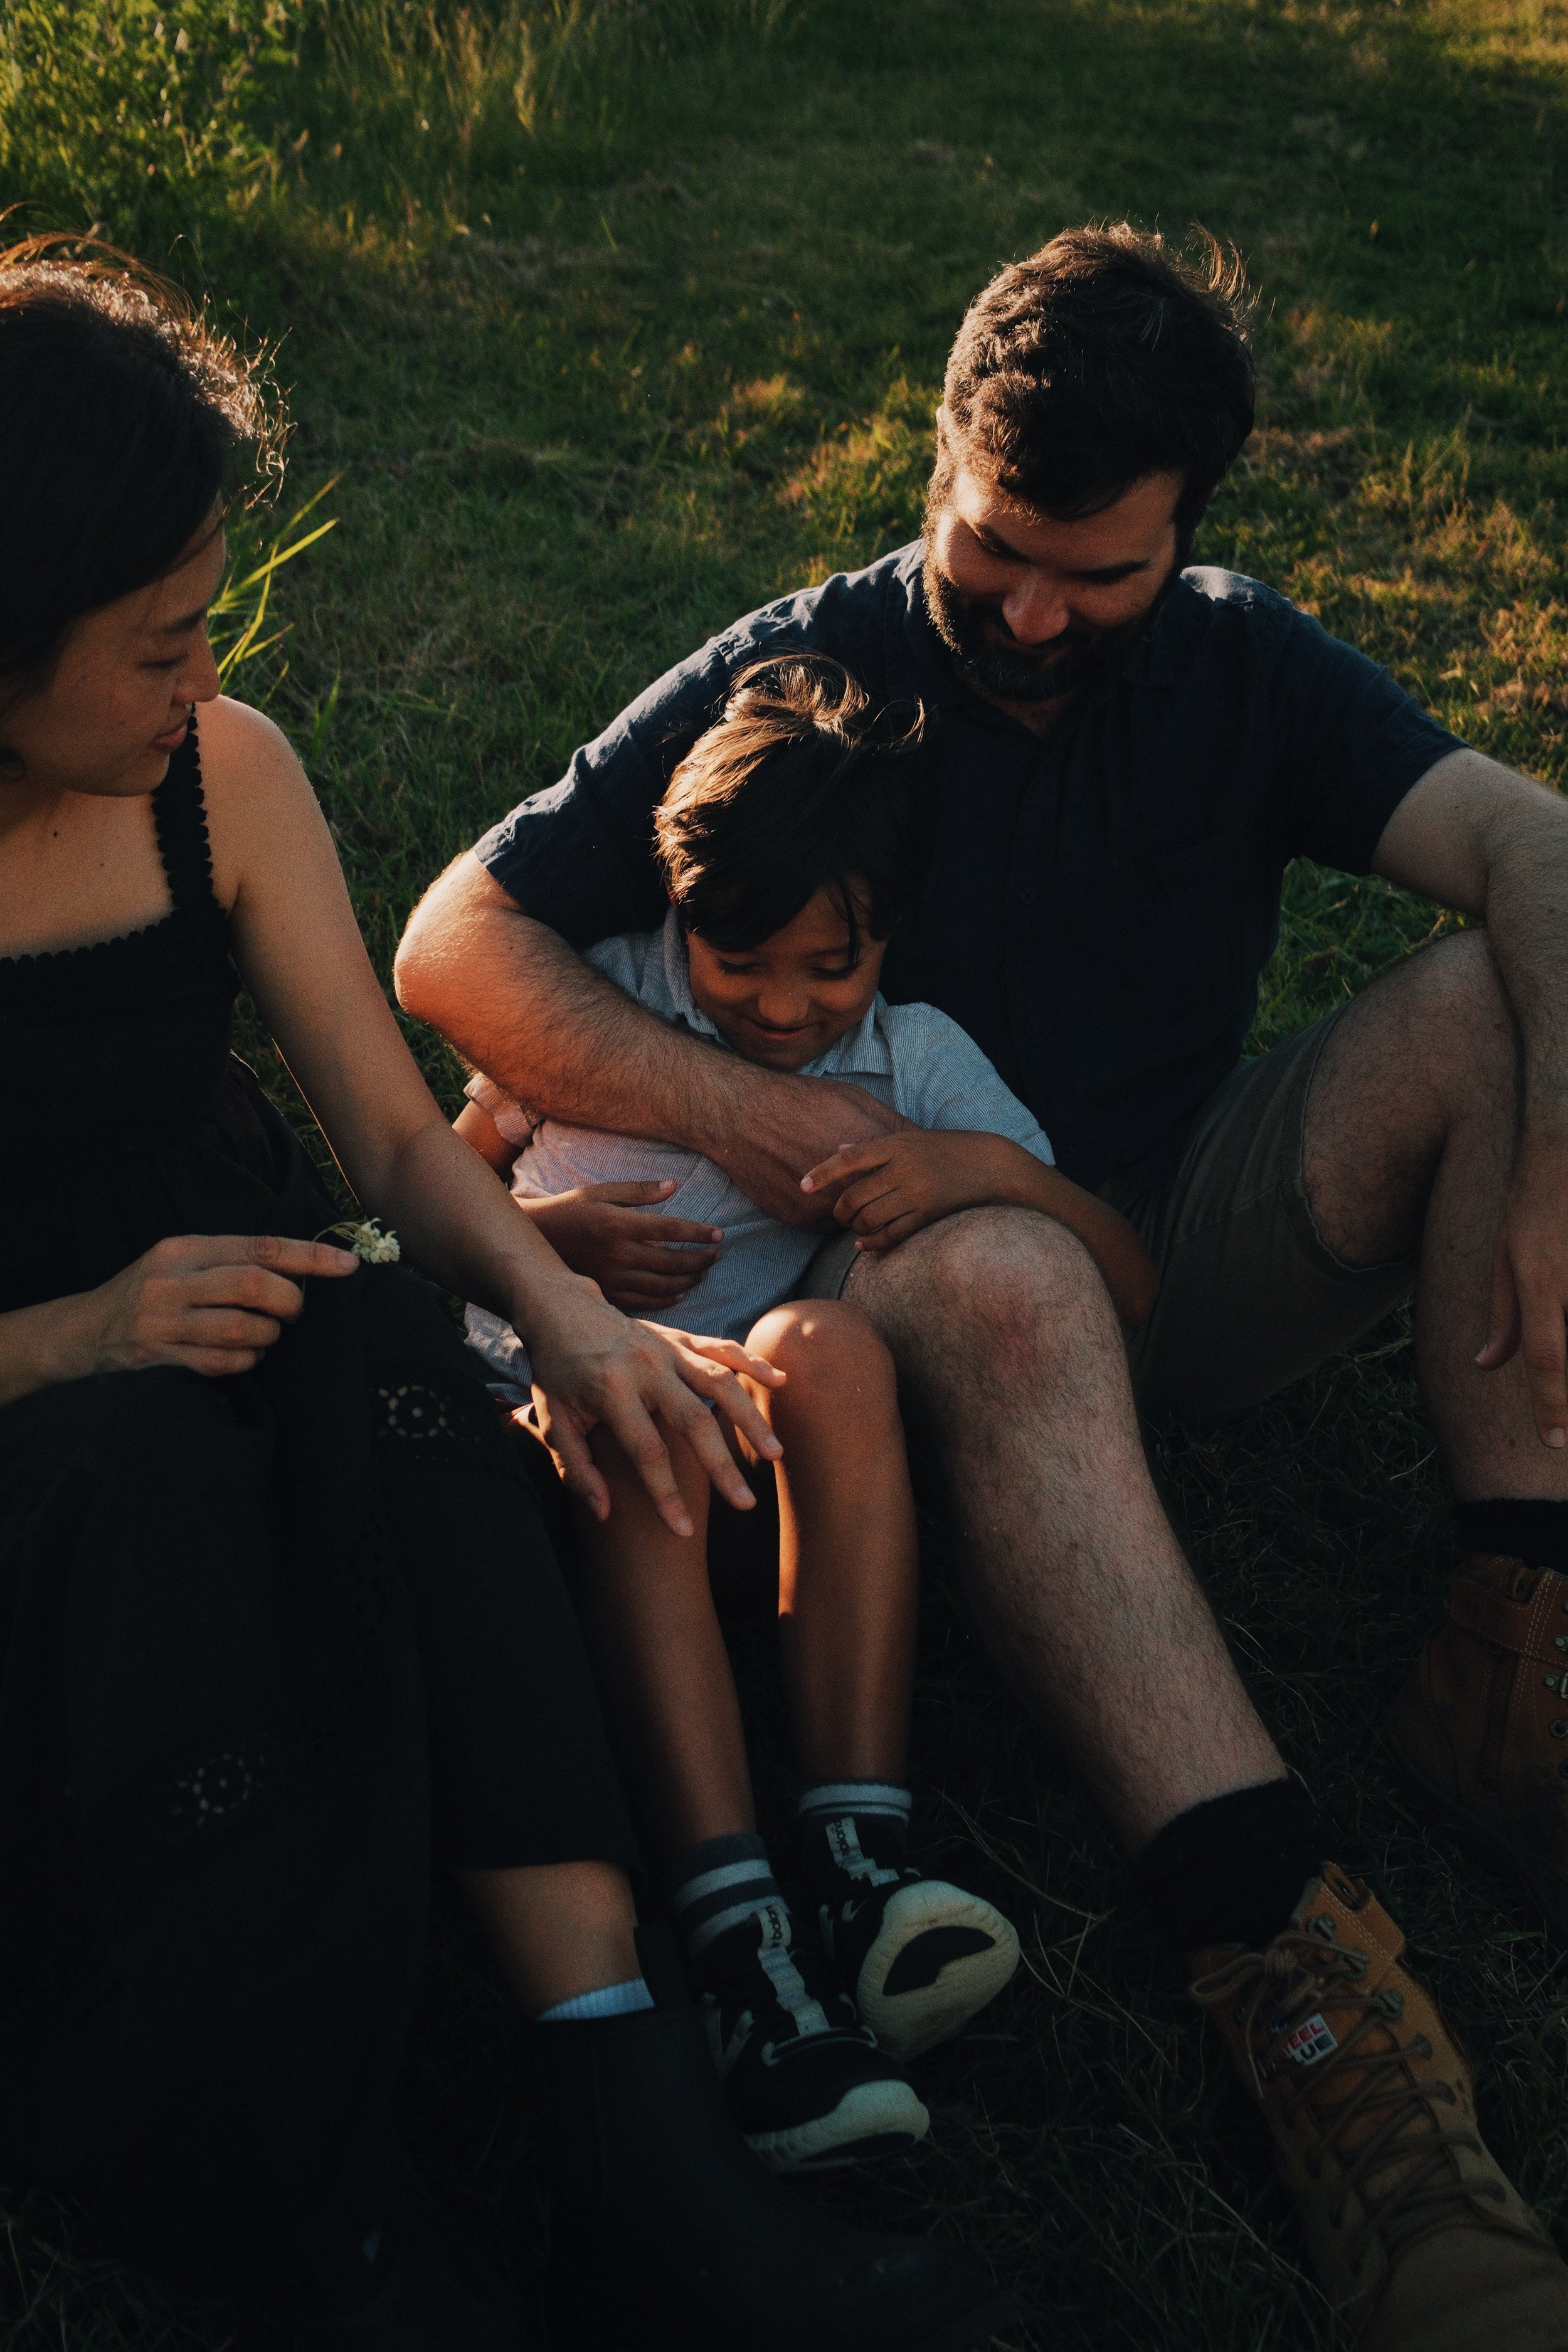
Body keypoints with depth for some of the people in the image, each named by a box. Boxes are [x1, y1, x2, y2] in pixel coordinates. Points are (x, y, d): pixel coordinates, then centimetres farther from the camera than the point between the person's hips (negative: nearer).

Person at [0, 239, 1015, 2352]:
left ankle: (640, 2136, -37)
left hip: (235, 1315, 4)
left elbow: (396, 1135, 1)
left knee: (379, 1350, -32)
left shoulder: (221, 774, 2)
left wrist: (562, 1308, -19)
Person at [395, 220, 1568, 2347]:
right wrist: (728, 1105, -25)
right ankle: (1295, 1973, -47)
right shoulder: (800, 673, -3)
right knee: (1004, 1279, -39)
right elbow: (458, 940, -8)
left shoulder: (1239, 665, 4)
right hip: (922, 1255, -3)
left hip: (1197, 1253, 3)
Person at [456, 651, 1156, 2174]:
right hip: (555, 1392, -1)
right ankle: (741, 1951, -48)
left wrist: (990, 1168, -13)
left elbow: (1129, 1289, 6)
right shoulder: (595, 998, 9)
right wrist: (543, 1232, -7)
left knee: (826, 1346, -35)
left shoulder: (916, 1054, 11)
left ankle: (862, 1871, -41)